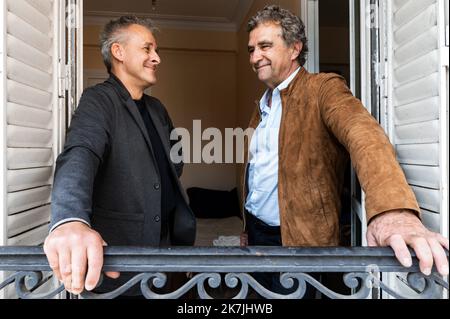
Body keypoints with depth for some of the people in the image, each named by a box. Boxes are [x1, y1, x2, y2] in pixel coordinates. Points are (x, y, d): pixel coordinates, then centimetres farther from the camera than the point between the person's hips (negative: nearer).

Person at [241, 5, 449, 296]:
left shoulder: (323, 88, -12)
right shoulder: (263, 106, 11)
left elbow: (363, 134, -32)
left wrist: (393, 209, -50)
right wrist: (247, 229, 14)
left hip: (297, 239, -7)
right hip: (256, 232, 8)